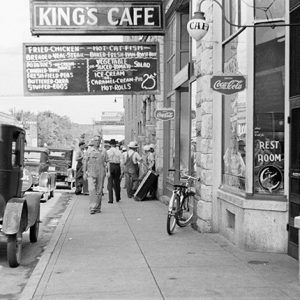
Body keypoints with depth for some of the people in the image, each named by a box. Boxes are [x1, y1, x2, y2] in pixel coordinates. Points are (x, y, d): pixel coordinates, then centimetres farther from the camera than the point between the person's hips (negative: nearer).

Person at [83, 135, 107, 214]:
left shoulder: (103, 152, 8)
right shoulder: (89, 152, 5)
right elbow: (85, 163, 8)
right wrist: (84, 173, 3)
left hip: (100, 174, 2)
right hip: (91, 174, -2)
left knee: (99, 191, 5)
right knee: (92, 190, -13)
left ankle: (98, 207, 14)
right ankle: (92, 207, -14)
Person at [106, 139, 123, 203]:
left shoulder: (108, 151, -4)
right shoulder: (119, 152, 2)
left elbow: (108, 162, -10)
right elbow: (121, 162, -2)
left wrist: (108, 171, -12)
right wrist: (121, 172, 2)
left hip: (111, 166, -2)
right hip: (117, 167, 2)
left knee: (110, 184, 2)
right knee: (117, 183, 16)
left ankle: (111, 199, -3)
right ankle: (117, 198, 28)